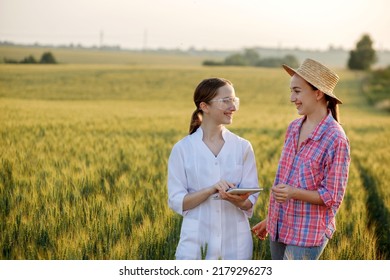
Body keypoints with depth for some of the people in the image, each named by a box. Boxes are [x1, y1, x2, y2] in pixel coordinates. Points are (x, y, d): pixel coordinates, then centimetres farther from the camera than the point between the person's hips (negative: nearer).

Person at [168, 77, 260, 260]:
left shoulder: (243, 147, 1)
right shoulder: (182, 149, -3)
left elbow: (250, 201, 1)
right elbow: (176, 201, -6)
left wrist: (238, 200, -22)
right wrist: (211, 190, -21)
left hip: (235, 244, 2)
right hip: (196, 244, -1)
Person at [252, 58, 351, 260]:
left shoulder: (336, 139, -15)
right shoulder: (293, 128, 6)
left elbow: (333, 197, -14)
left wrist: (294, 193, -28)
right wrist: (269, 219, 20)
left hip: (308, 235, -7)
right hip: (280, 228, 7)